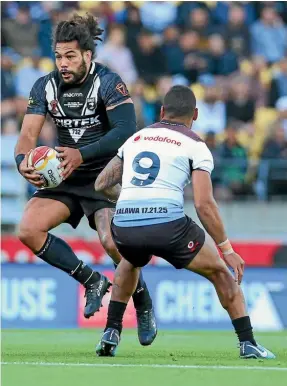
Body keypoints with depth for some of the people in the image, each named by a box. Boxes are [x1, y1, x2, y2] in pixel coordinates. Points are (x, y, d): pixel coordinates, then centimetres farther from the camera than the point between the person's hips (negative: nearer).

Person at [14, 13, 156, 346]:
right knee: (28, 230, -16)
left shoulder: (108, 82, -13)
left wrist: (82, 154, -35)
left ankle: (144, 305, 2)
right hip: (65, 179, 5)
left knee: (112, 241, -26)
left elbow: (126, 130, -24)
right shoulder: (46, 87, 1)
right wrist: (23, 162, -28)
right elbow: (28, 133, -5)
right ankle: (92, 281, 1)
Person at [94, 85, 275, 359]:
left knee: (130, 263, 39)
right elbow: (204, 205, -2)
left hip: (124, 226, 4)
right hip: (167, 225, -4)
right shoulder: (194, 146, 8)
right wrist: (227, 249, 4)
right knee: (221, 273, 17)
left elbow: (99, 185, 26)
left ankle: (111, 333, 28)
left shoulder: (135, 138, 22)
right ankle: (248, 344, 9)